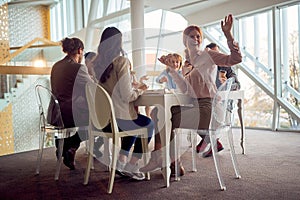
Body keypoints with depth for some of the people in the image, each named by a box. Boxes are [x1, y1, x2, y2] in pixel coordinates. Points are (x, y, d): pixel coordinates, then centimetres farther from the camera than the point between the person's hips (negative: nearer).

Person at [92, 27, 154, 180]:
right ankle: (131, 166, 22)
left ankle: (121, 162, 32)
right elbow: (127, 96, -19)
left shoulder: (95, 63, 3)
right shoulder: (121, 61, -15)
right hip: (118, 119, -7)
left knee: (135, 122, 33)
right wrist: (140, 90, 1)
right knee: (149, 125, 21)